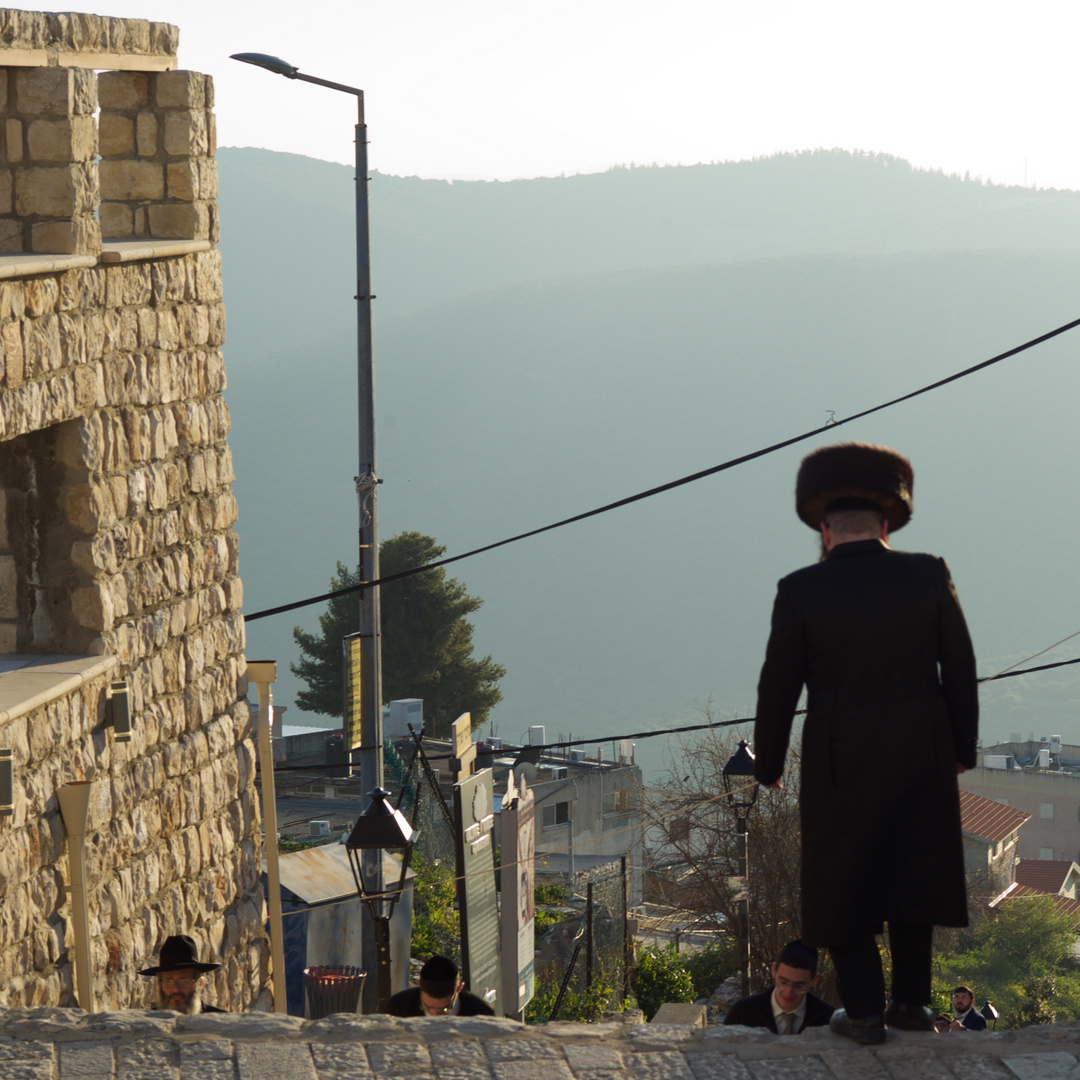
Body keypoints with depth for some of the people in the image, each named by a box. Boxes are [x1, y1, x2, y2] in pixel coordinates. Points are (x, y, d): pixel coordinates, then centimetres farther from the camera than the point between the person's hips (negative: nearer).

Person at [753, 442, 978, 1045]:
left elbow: (779, 687, -7)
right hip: (922, 757, 2)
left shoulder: (801, 592, -12)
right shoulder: (929, 577, -7)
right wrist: (963, 747, 12)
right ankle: (913, 1002, 22)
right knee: (910, 877, 18)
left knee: (844, 884, 12)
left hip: (841, 762, -2)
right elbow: (961, 670, -1)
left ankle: (864, 1012, 13)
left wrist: (769, 765, 7)